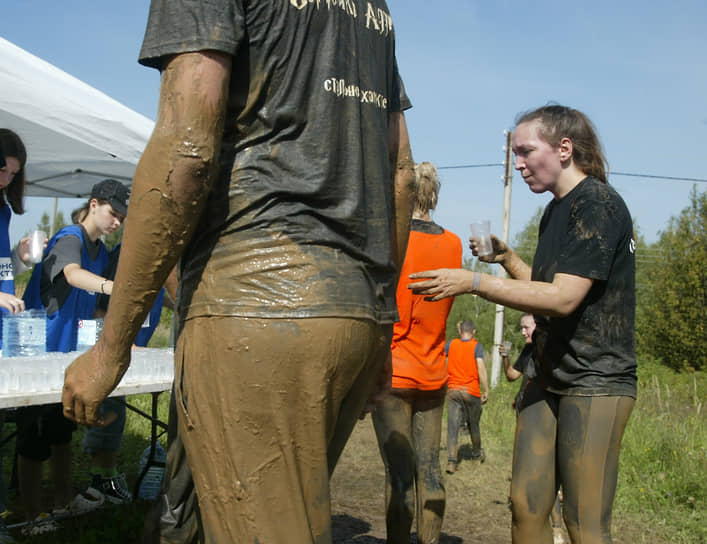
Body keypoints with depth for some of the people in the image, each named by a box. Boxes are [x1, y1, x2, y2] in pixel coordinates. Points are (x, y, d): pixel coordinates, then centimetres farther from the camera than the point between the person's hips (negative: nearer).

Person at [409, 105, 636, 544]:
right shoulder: (557, 210, 16)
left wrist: (473, 282, -21)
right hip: (551, 377, 9)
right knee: (526, 506, 6)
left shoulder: (598, 204, -13)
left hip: (597, 381, -9)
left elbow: (563, 298, -22)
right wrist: (506, 257, 7)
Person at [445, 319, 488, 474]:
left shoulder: (451, 344, 5)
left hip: (452, 390, 2)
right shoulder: (477, 346, -5)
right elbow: (481, 369, -13)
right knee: (473, 424, 16)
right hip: (472, 391, -1)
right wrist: (486, 391, -9)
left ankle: (451, 461, -14)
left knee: (452, 425, -3)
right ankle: (477, 454, 35)